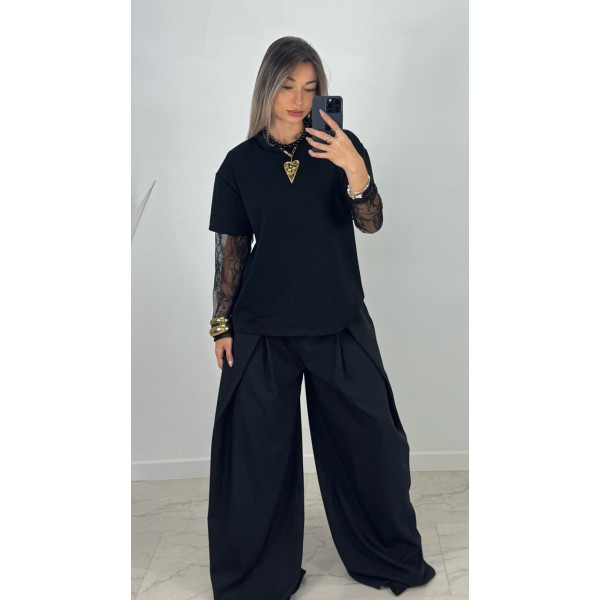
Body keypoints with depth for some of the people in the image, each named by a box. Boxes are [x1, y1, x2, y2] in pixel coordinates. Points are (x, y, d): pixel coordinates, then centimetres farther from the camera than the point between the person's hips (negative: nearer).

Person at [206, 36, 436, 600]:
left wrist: (354, 170, -28)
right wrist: (221, 325, 4)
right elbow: (231, 249, 4)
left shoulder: (340, 147, 0)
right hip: (262, 331, 0)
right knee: (257, 453, 7)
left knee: (370, 442, 10)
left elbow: (370, 222, -10)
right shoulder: (241, 163, 1)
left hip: (341, 325, 1)